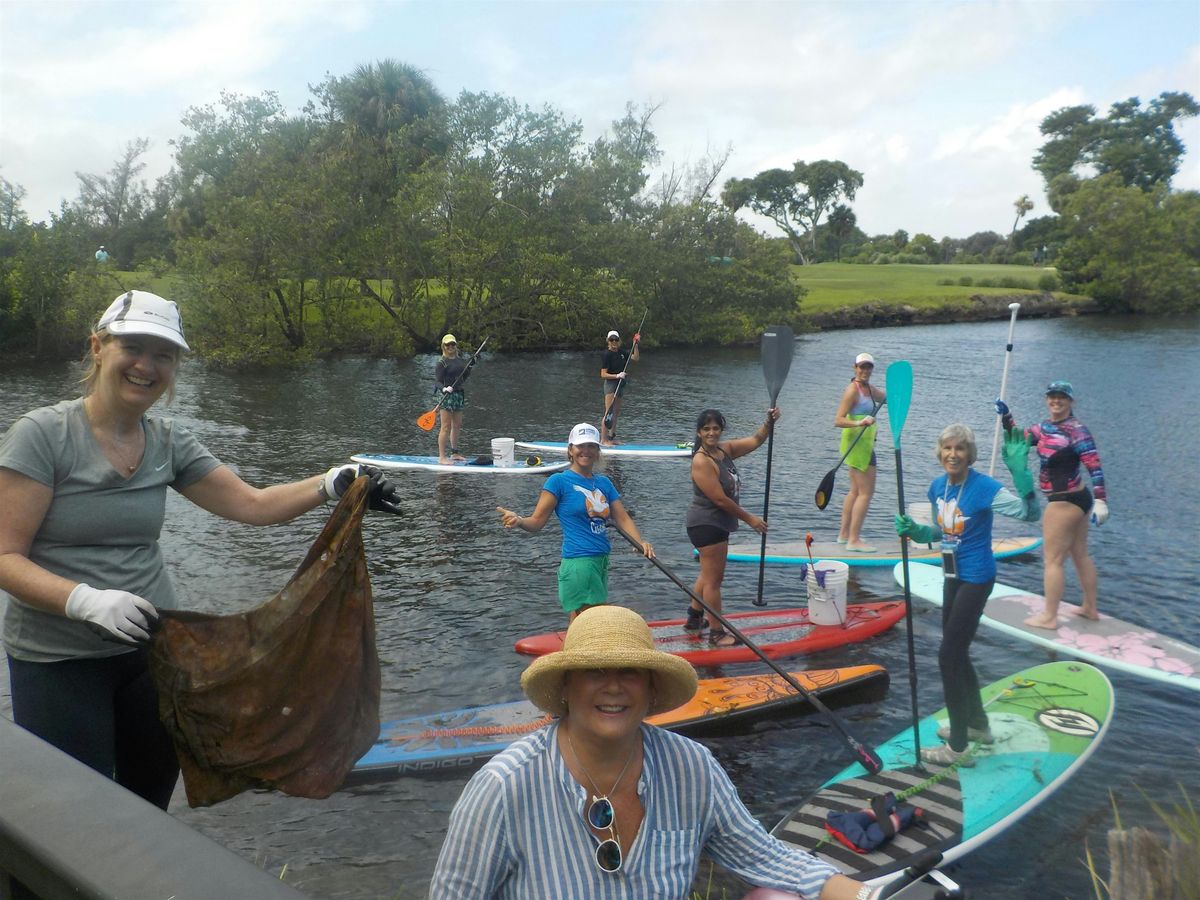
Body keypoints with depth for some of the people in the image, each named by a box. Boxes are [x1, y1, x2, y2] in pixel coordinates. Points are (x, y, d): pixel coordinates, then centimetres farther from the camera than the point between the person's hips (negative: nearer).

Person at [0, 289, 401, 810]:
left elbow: (252, 504, 2)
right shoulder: (42, 434, -12)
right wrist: (87, 601, -31)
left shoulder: (168, 443, 2)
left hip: (152, 650, 5)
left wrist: (330, 485, -14)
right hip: (57, 663, -5)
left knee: (151, 806, 16)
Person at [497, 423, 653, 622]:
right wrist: (518, 520, -28)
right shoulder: (559, 481, -4)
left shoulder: (604, 483, 14)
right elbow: (537, 521, -7)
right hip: (578, 563, -7)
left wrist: (641, 543, -7)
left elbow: (623, 518, 10)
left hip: (602, 562, 7)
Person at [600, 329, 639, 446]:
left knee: (616, 412, 13)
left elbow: (635, 358, 11)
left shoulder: (621, 352, 9)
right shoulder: (607, 354, -14)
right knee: (608, 413, -11)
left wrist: (635, 345, 1)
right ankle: (604, 440, -9)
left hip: (619, 385, 9)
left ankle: (612, 438, 21)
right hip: (610, 384, -9)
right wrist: (617, 376, -25)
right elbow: (603, 374, -16)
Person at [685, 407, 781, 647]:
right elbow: (720, 499, -22)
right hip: (707, 525, -10)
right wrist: (749, 519, -14)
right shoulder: (702, 462, -22)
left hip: (716, 524, 10)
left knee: (709, 575, 23)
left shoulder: (724, 449, 4)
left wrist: (769, 423, -10)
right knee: (713, 579, -2)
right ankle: (717, 634, 8)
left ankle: (694, 619, 38)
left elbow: (754, 441, 9)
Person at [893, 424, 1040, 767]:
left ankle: (957, 748, 6)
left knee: (949, 655, -6)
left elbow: (1030, 514, -27)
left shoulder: (984, 488, -19)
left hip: (976, 579, -8)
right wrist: (913, 531, -6)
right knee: (957, 654, 19)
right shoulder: (938, 487, 2)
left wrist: (1020, 471, -38)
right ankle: (978, 725, 39)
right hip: (953, 576, 8)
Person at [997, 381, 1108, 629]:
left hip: (1065, 501, -9)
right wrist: (1006, 417, -1)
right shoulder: (1046, 428, 7)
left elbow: (1094, 467, -21)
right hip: (1077, 499, 9)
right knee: (1080, 555, 18)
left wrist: (1101, 500, -26)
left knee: (1053, 559, -2)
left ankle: (1049, 617, 5)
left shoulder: (1077, 430, -17)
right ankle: (1090, 608, 31)